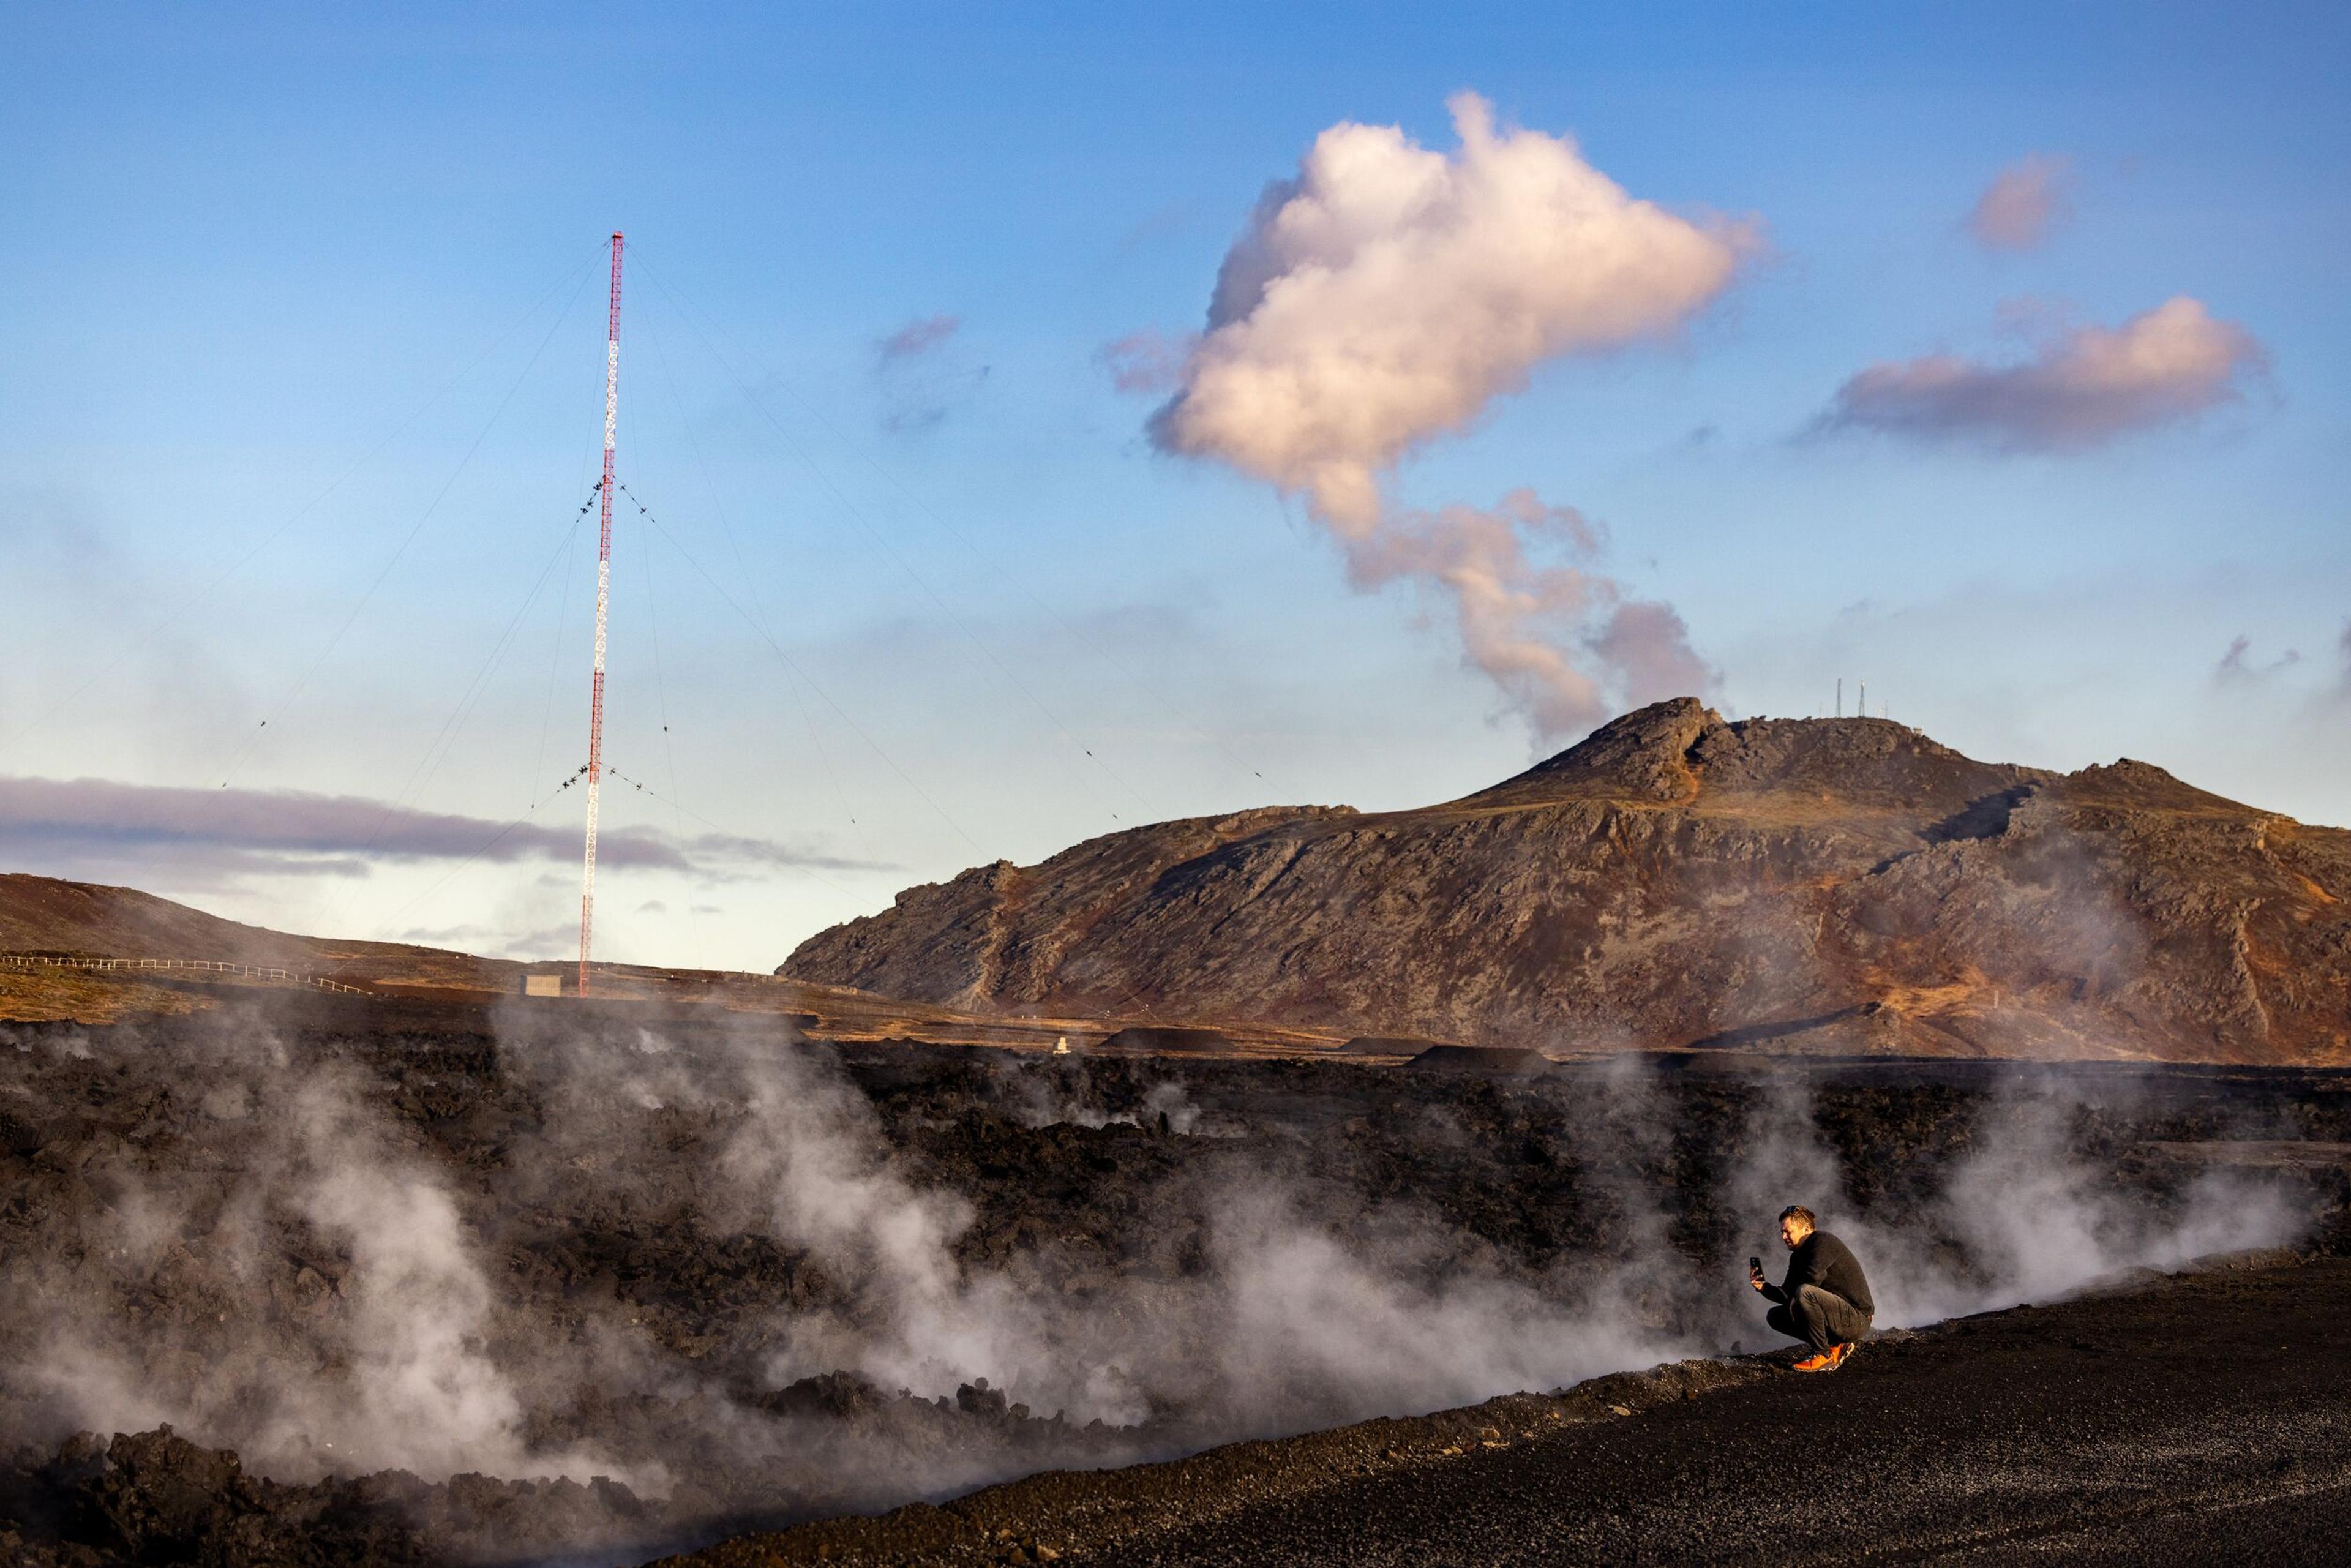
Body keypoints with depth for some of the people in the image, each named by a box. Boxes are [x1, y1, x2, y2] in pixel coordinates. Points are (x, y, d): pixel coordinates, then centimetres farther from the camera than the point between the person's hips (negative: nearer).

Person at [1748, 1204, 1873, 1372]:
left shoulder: (1823, 1241, -13)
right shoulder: (1797, 1257, 14)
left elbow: (1814, 1277, -27)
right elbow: (1788, 1295, 12)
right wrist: (1763, 1287, -6)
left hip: (1857, 1319, -10)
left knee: (1804, 1292, -32)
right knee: (1775, 1317, 10)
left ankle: (1824, 1355, -18)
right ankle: (1836, 1345, 8)